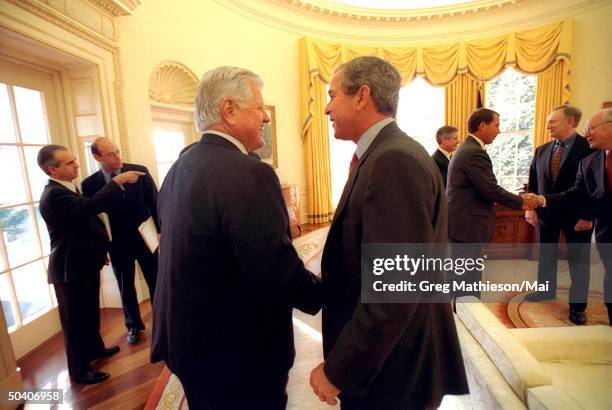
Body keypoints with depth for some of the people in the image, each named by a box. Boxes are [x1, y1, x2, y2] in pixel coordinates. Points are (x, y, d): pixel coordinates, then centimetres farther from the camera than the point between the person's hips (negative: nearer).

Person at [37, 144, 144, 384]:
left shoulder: (67, 189, 9)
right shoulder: (54, 195, -24)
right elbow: (92, 205, -41)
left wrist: (99, 251, 19)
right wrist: (119, 180, -36)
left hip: (84, 263, 10)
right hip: (71, 268, -10)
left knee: (90, 312, 24)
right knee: (76, 319, 6)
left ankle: (95, 348, 44)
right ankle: (79, 370, 23)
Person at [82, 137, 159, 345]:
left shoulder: (139, 171, -6)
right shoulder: (89, 184, -4)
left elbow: (155, 202, -4)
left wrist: (161, 232, -7)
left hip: (146, 238, -1)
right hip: (118, 245, 1)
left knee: (156, 282, 11)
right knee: (126, 288, 16)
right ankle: (134, 326, 37)